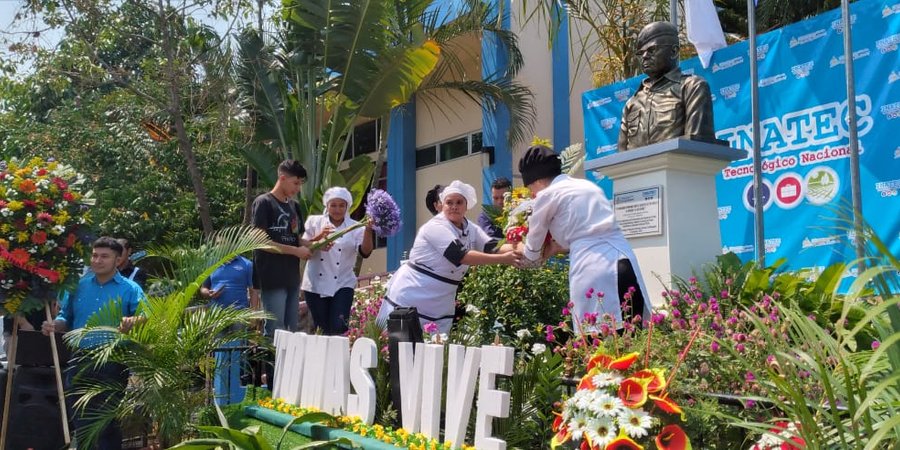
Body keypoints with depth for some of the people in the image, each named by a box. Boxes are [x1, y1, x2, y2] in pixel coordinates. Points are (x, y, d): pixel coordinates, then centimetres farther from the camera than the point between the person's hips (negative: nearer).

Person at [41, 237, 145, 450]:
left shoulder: (130, 289, -2)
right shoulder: (78, 286, 11)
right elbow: (66, 319, 16)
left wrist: (132, 322, -33)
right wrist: (54, 325, -5)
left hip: (112, 363, -4)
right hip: (81, 361, 4)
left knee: (109, 421, 3)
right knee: (81, 419, 12)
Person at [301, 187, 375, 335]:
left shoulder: (355, 227, 3)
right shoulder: (314, 222, 6)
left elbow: (365, 252, -13)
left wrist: (368, 231, -30)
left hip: (342, 285, -1)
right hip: (316, 285, 1)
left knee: (339, 328, -12)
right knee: (321, 329, 6)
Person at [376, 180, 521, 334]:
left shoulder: (471, 229, 5)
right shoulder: (436, 227, -19)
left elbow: (492, 247, -6)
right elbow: (460, 256, -28)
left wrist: (518, 250, -23)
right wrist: (502, 259, -32)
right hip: (410, 297, -6)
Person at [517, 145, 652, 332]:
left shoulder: (547, 195, 5)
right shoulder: (589, 186, 24)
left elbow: (533, 249, 18)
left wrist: (521, 260, 37)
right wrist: (560, 247, 42)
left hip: (592, 268, -7)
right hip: (626, 264, 7)